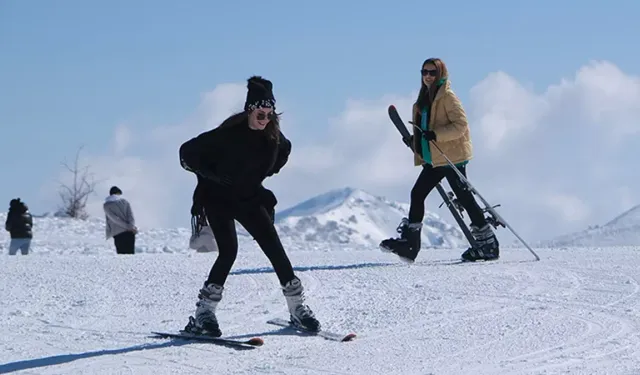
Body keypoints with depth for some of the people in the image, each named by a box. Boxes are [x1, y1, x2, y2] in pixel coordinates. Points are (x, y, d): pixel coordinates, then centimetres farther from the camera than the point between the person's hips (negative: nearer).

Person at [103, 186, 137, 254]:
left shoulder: (106, 205, 6)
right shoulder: (125, 201, 11)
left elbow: (115, 218, -4)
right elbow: (131, 215, -2)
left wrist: (127, 226, -5)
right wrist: (131, 226, -13)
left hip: (118, 234, -1)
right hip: (129, 233, 2)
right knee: (130, 253, 2)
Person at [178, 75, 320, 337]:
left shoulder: (272, 136, -8)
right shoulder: (228, 134, -25)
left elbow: (284, 150, 17)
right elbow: (187, 153, -19)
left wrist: (263, 173, 7)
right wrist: (211, 175, -16)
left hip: (249, 197, 5)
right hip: (217, 198, -5)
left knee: (274, 247, -2)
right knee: (229, 250, -19)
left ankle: (298, 308, 6)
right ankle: (203, 315, -15)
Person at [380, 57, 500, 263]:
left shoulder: (447, 96, -10)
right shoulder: (425, 98, 17)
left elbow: (461, 124, -17)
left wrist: (436, 135, -27)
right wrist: (415, 140, 12)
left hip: (452, 156, -9)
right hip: (433, 159, 9)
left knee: (464, 197, -5)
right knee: (417, 193, 4)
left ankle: (488, 245, 3)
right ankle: (408, 242, 6)